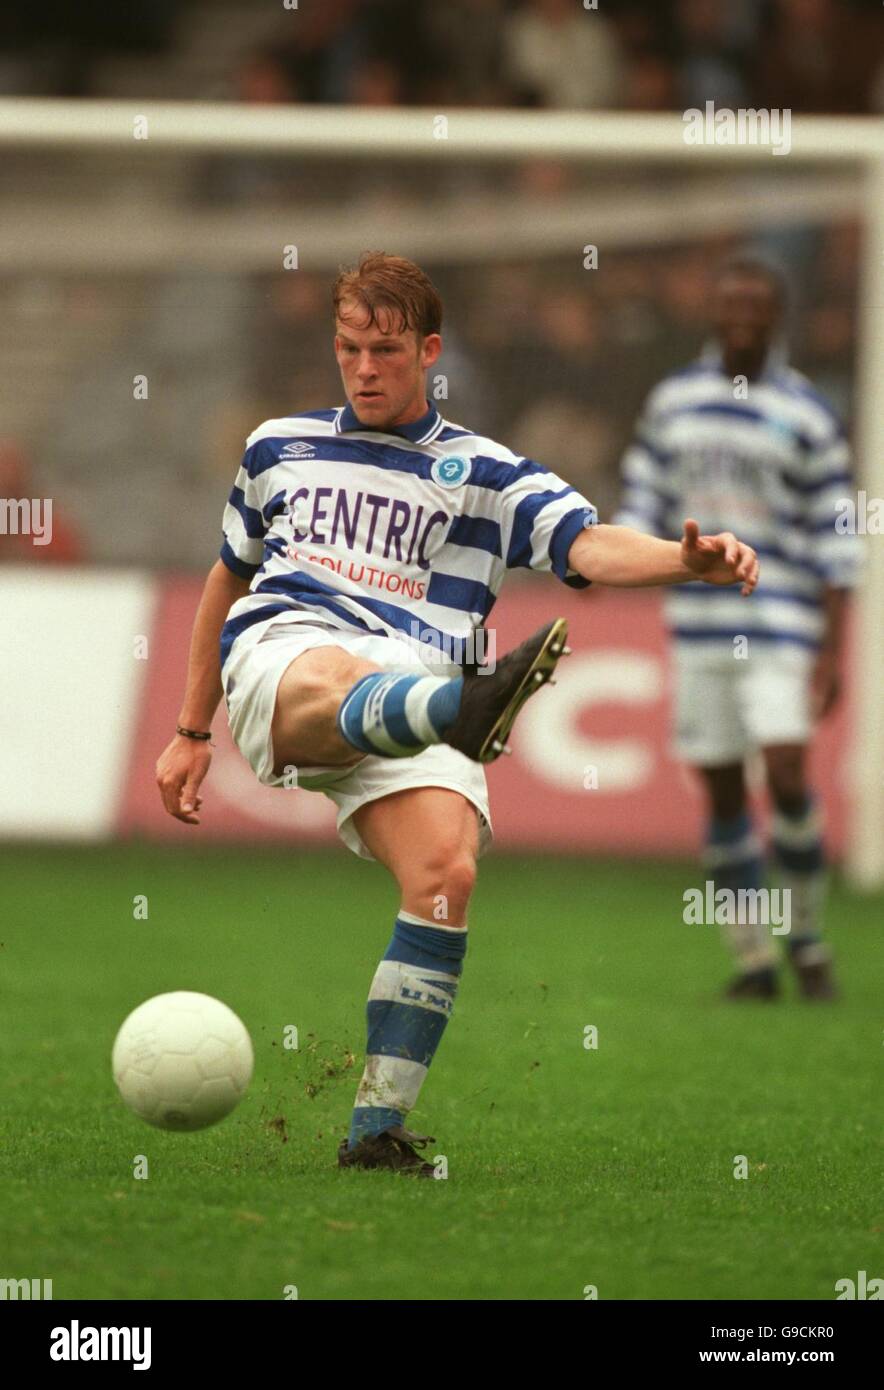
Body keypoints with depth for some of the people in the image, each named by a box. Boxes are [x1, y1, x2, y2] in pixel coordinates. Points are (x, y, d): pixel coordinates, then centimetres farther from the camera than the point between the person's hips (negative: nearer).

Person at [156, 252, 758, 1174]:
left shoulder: (485, 474, 17)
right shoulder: (280, 447, 26)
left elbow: (589, 545, 1)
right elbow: (228, 579, 37)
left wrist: (686, 560, -22)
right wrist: (191, 734, 35)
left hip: (413, 698, 1)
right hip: (279, 654, -1)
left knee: (447, 869, -26)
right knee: (339, 676, -40)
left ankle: (377, 1127, -21)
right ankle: (470, 708, -79)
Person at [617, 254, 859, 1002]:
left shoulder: (809, 418, -2)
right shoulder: (673, 401, 8)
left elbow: (834, 543, -2)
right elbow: (645, 499, 14)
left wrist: (832, 652, -7)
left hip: (780, 630, -3)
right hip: (698, 625, 3)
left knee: (787, 776, -15)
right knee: (722, 791, 3)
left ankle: (806, 935, 6)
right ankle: (755, 957, 13)